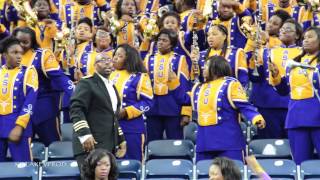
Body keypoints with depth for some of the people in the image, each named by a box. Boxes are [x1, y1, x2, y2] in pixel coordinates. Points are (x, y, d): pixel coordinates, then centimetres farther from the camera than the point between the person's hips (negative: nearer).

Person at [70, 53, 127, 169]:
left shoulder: (112, 87, 23)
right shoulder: (87, 83, -4)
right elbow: (76, 109, -14)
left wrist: (121, 139, 22)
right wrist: (85, 134, -24)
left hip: (110, 146, 8)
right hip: (90, 144, -8)